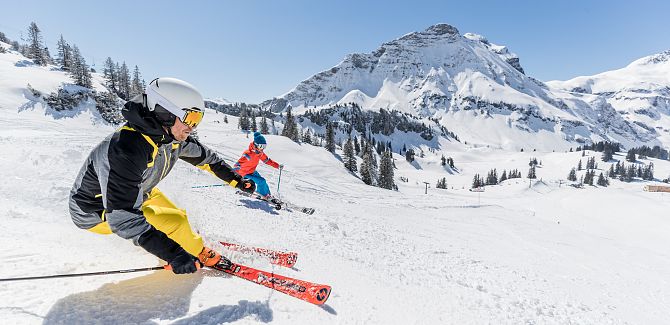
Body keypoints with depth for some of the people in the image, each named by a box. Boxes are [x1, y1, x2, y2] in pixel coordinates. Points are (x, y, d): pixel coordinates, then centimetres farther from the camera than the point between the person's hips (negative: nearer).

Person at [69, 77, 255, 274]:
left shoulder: (173, 137, -15)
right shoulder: (126, 151, -39)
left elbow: (204, 157, 3)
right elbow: (122, 215, -42)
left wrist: (236, 180, 7)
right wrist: (172, 254, -48)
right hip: (98, 212, -8)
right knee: (174, 222, -19)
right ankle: (199, 254, 5)